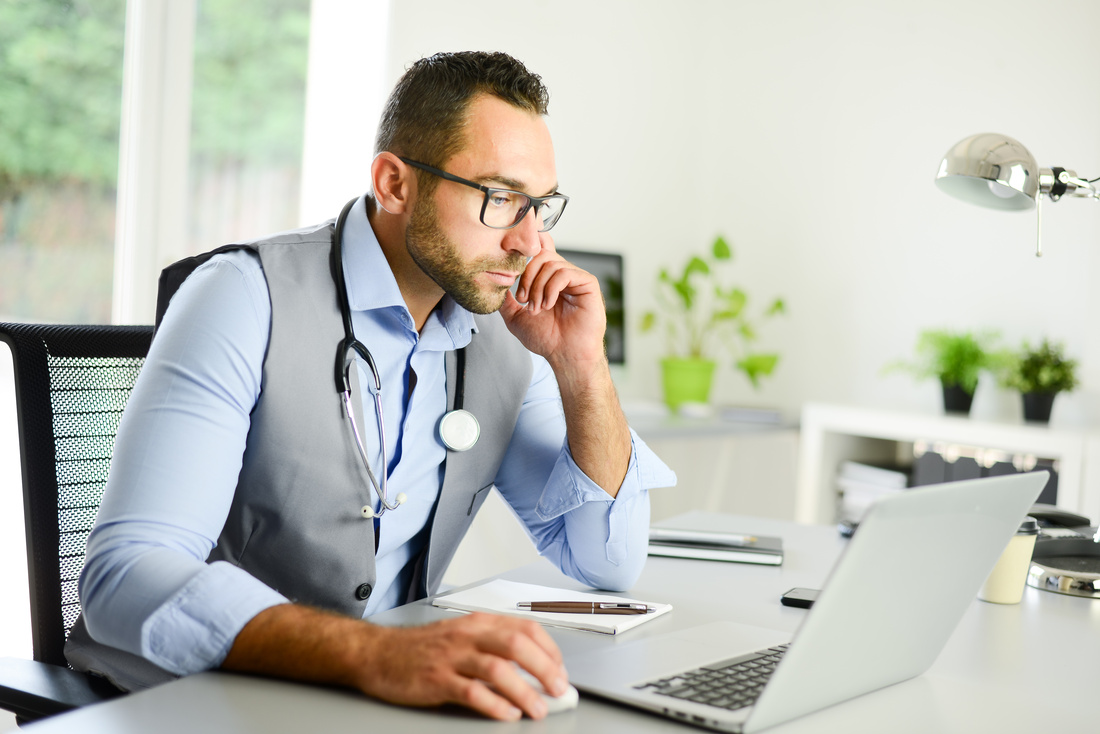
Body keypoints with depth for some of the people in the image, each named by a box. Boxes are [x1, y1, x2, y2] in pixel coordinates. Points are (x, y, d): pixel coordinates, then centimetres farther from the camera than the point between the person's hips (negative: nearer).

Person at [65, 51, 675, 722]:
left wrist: (581, 366, -10)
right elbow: (127, 577, -27)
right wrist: (372, 654, -42)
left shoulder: (505, 330, 1)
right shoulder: (249, 296, -17)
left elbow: (609, 564, 4)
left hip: (385, 693, 6)